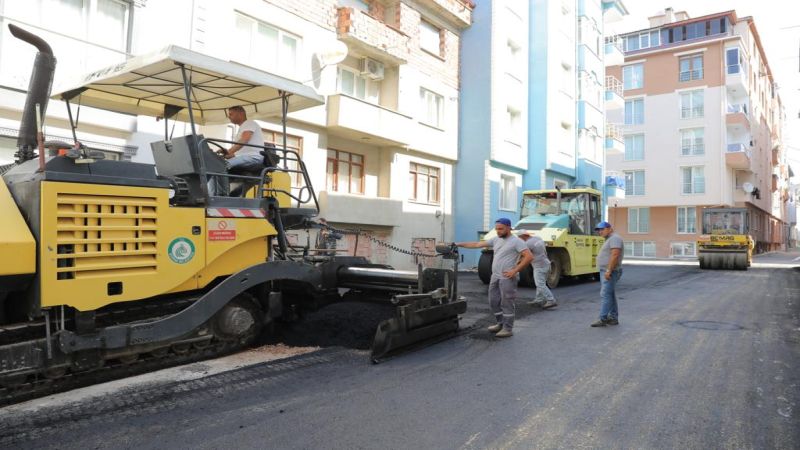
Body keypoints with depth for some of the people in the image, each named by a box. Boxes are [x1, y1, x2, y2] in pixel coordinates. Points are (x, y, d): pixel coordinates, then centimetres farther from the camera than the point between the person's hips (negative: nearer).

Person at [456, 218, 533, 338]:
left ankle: (508, 329, 8)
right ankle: (500, 324, 30)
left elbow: (529, 257, -17)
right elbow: (477, 244, 13)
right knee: (494, 302, 14)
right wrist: (459, 244, 8)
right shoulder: (496, 240, 11)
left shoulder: (516, 241, -10)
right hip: (495, 277, 8)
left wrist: (515, 270, -19)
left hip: (507, 278, -8)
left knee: (506, 303, -1)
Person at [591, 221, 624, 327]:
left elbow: (615, 255, -23)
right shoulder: (609, 239, 20)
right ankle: (613, 318, 17)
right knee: (610, 295, 12)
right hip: (606, 272, 11)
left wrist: (609, 270, -26)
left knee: (605, 295, -11)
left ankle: (603, 319, -11)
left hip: (610, 272, -11)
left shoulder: (615, 238, -13)